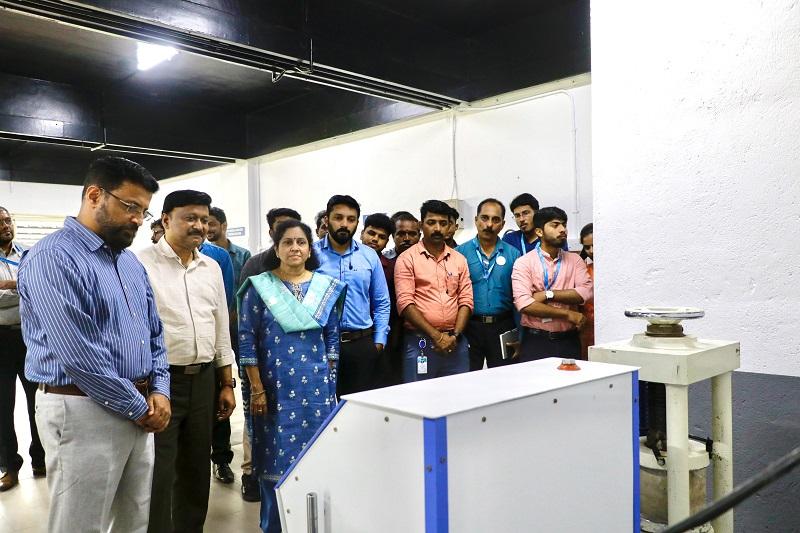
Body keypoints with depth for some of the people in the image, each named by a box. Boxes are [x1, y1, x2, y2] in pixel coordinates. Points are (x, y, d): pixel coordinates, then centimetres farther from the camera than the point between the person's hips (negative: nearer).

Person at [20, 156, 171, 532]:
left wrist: (159, 392, 0)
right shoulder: (53, 257, -15)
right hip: (84, 412, -8)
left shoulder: (131, 262, 11)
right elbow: (79, 356, -22)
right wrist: (139, 406, -13)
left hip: (139, 411, 8)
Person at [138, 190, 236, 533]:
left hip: (204, 379, 6)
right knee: (158, 474, 4)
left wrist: (227, 384, 13)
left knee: (196, 468, 17)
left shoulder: (211, 267, 9)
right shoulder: (141, 264, -9)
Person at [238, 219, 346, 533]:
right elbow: (247, 340, -5)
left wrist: (328, 378, 5)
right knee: (276, 458, 5)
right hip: (275, 387, -2)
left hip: (317, 386, 3)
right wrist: (257, 389, -9)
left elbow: (332, 336, 9)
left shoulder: (326, 287, 4)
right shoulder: (258, 287, -3)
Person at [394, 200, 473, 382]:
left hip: (455, 342, 4)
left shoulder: (459, 259, 12)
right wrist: (436, 335, -13)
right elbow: (405, 303, -9)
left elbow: (466, 300, 7)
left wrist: (454, 335, -7)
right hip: (420, 341, -4)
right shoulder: (407, 259, -1)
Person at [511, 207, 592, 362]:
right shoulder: (523, 262, -1)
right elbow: (523, 303, -14)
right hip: (535, 342, -3)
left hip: (568, 341, 3)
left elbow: (586, 292, -5)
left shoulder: (575, 260, 11)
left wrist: (548, 294, -13)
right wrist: (567, 314, -11)